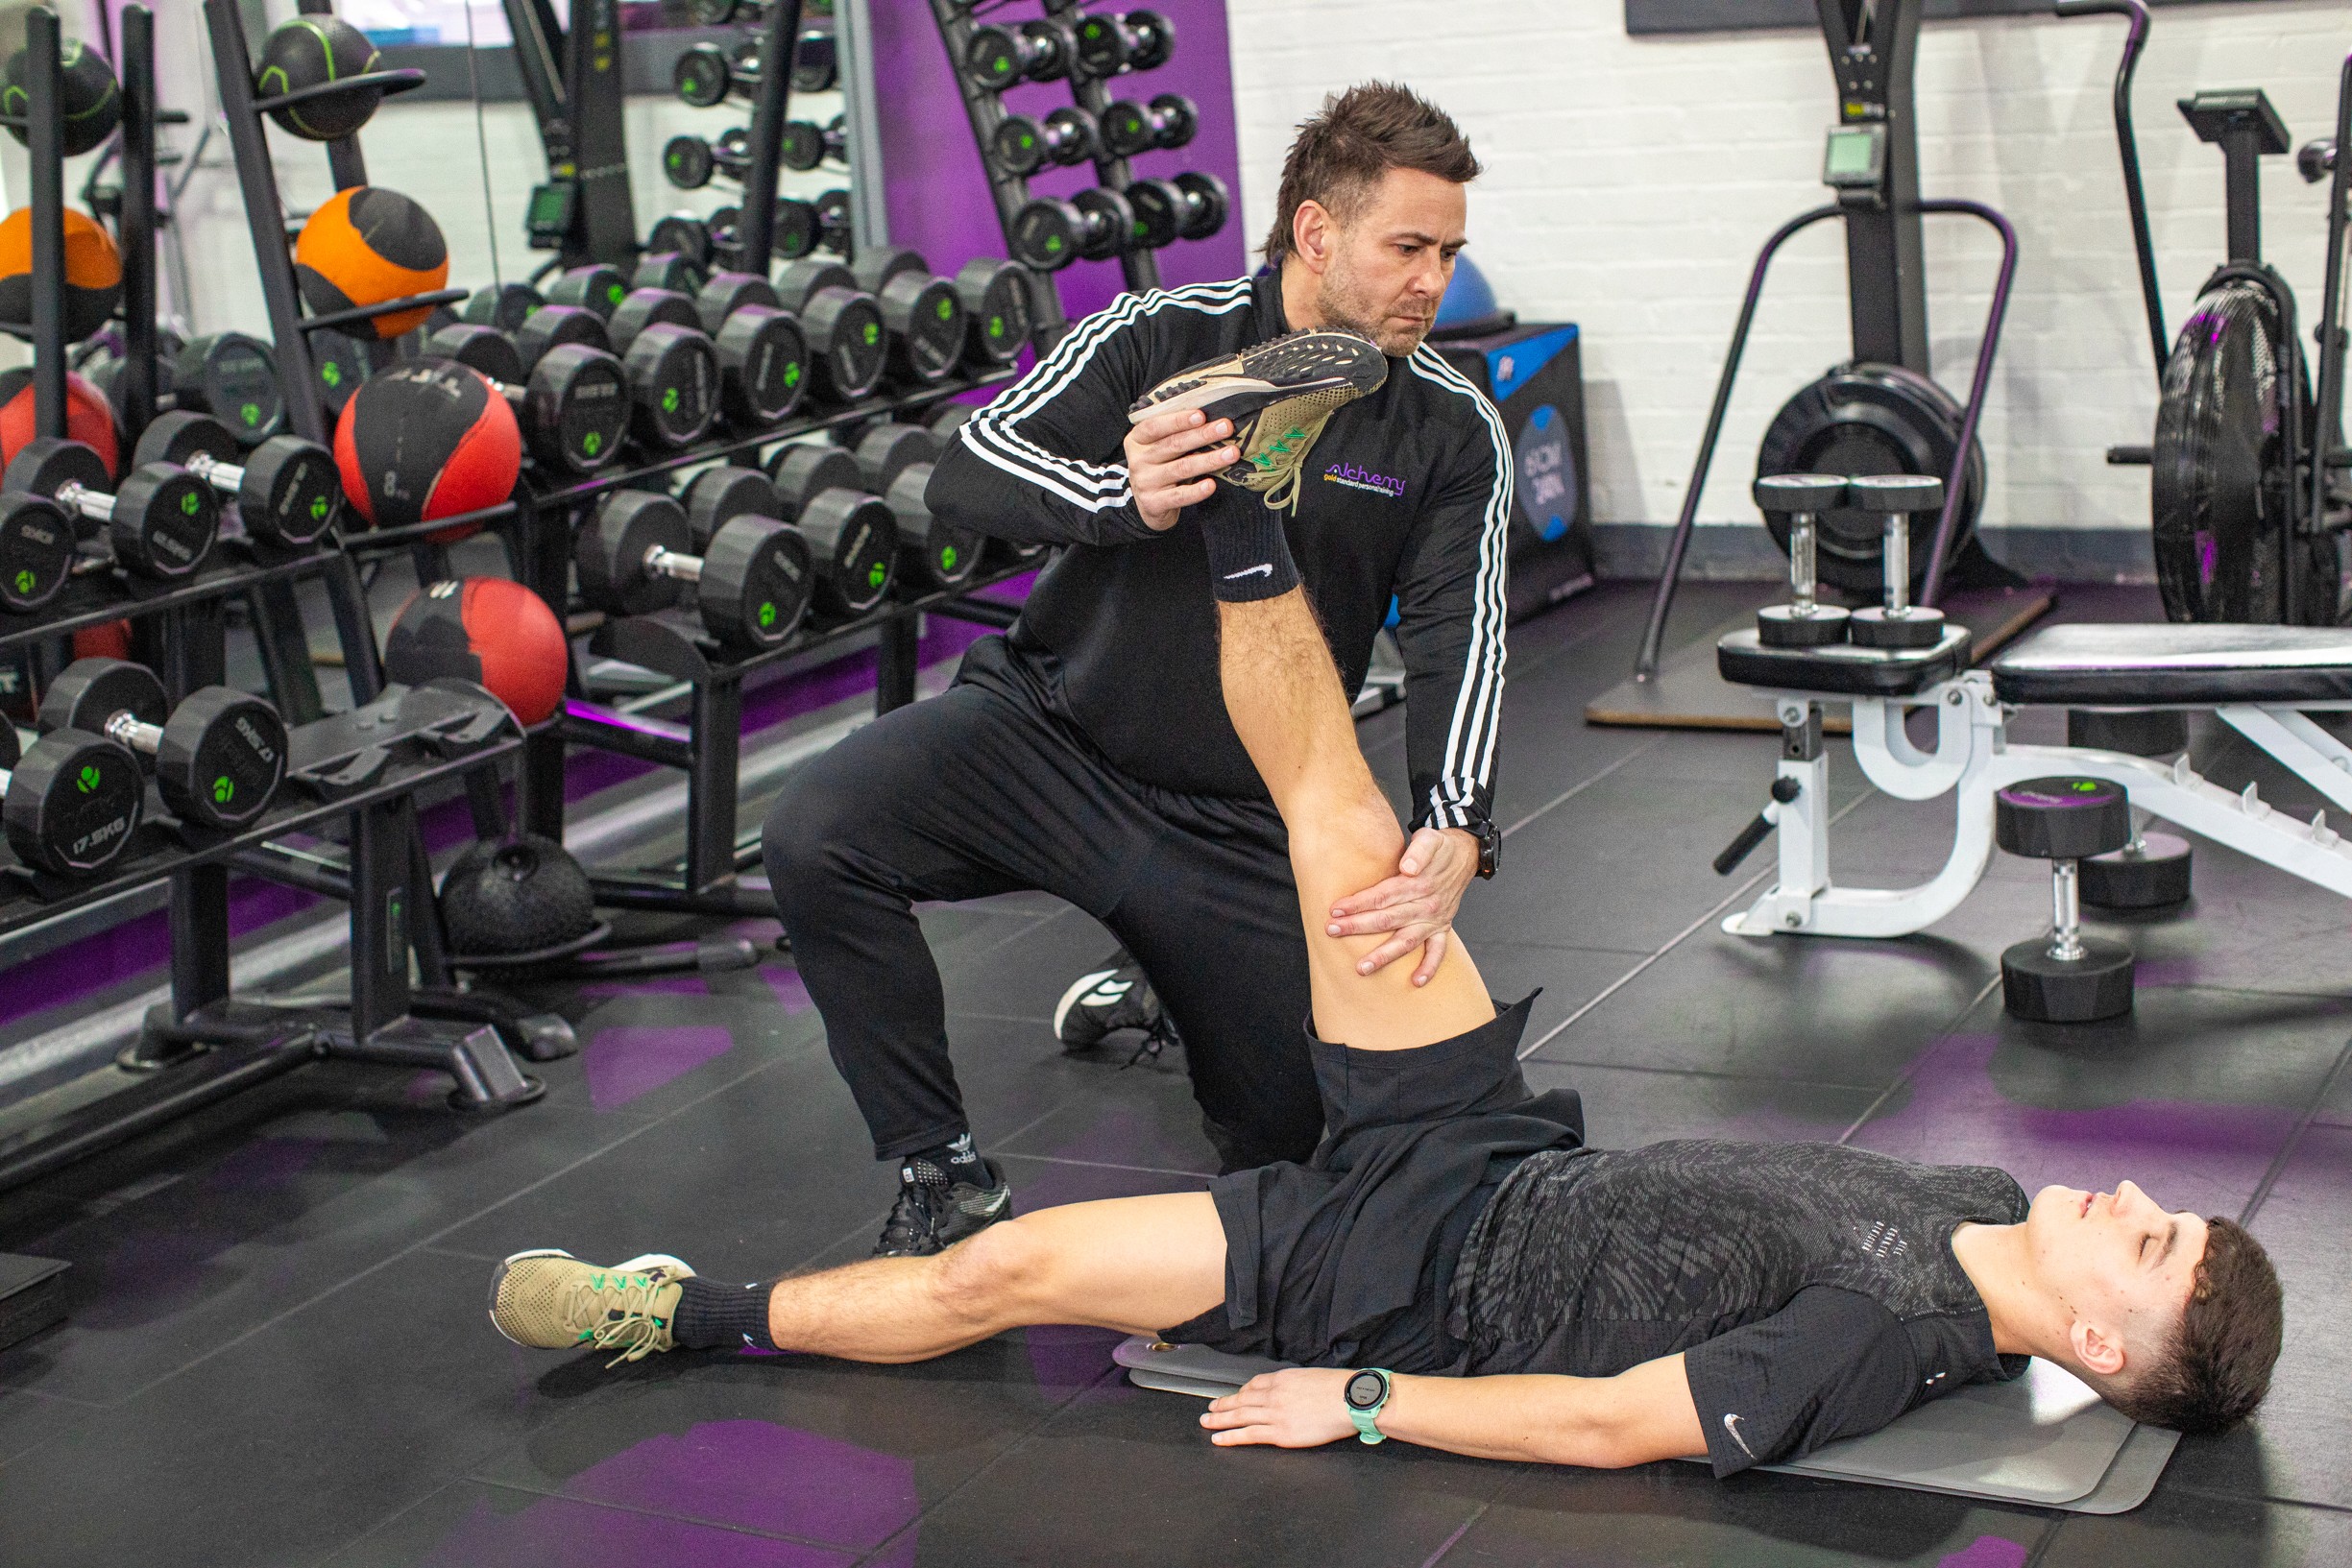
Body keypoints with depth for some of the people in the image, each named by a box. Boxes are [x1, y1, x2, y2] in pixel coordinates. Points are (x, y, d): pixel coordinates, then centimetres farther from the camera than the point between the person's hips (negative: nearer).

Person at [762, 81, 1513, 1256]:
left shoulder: (1451, 434, -5)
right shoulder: (1164, 336, -9)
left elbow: (1458, 642, -17)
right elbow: (968, 469, -18)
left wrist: (1456, 836, -37)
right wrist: (1124, 498, -40)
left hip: (1236, 823, 2)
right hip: (1050, 727, -1)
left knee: (1292, 1133, 4)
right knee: (815, 838, -28)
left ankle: (1149, 1003, 38)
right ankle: (944, 1181, -13)